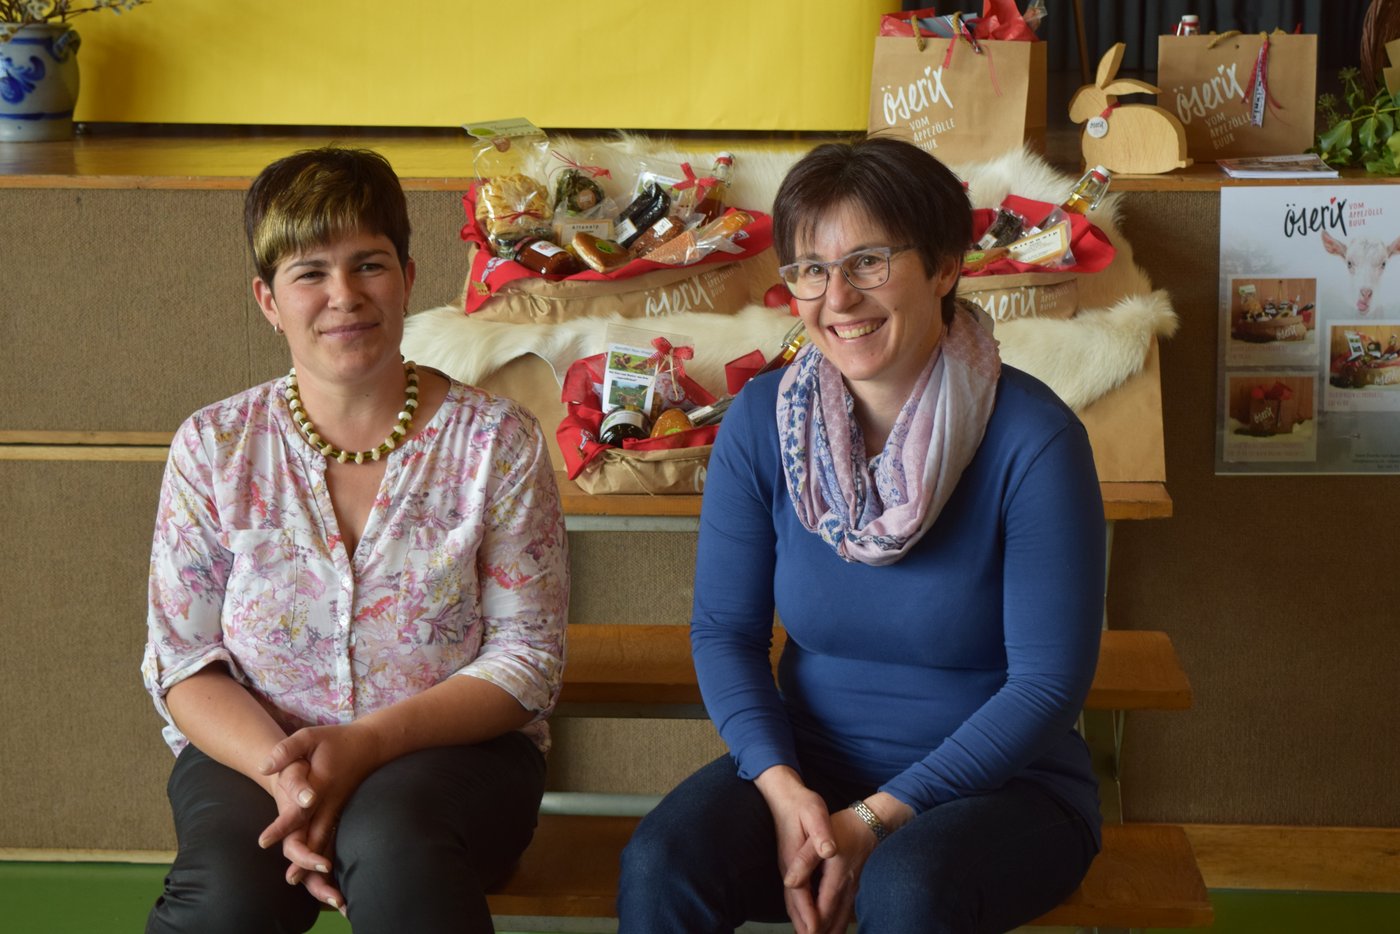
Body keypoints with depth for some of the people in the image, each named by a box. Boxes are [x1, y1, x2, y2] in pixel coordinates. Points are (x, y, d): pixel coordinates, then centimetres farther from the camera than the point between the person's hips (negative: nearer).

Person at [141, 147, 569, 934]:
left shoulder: (497, 442, 0)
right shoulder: (214, 448, 4)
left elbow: (528, 657, -4)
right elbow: (183, 663, 2)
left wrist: (365, 745, -19)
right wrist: (281, 772, -19)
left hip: (451, 750, -1)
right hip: (252, 750, 2)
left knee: (392, 844, -36)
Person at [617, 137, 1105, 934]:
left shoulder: (1033, 439, -14)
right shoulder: (762, 420, -2)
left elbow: (1050, 680, -14)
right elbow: (726, 630, 2)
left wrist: (879, 819, -18)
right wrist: (782, 787, -15)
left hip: (1000, 781, -3)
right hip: (807, 768, 3)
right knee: (658, 867, -25)